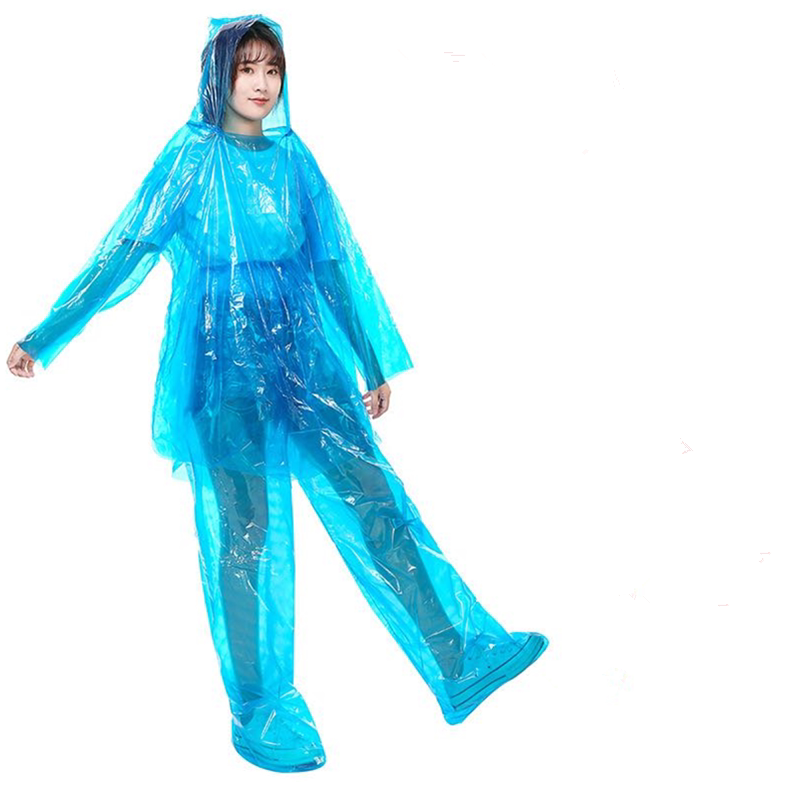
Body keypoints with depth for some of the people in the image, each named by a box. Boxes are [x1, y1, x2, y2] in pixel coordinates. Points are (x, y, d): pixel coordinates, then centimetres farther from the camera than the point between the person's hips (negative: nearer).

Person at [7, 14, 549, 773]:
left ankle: (461, 657, 1)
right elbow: (125, 252, -1)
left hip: (303, 355, 4)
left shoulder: (294, 157, 10)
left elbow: (338, 261, 13)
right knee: (242, 535, 0)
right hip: (222, 363, -3)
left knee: (372, 498, -2)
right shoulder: (189, 157, 0)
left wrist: (374, 361, 15)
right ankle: (260, 714, 11)